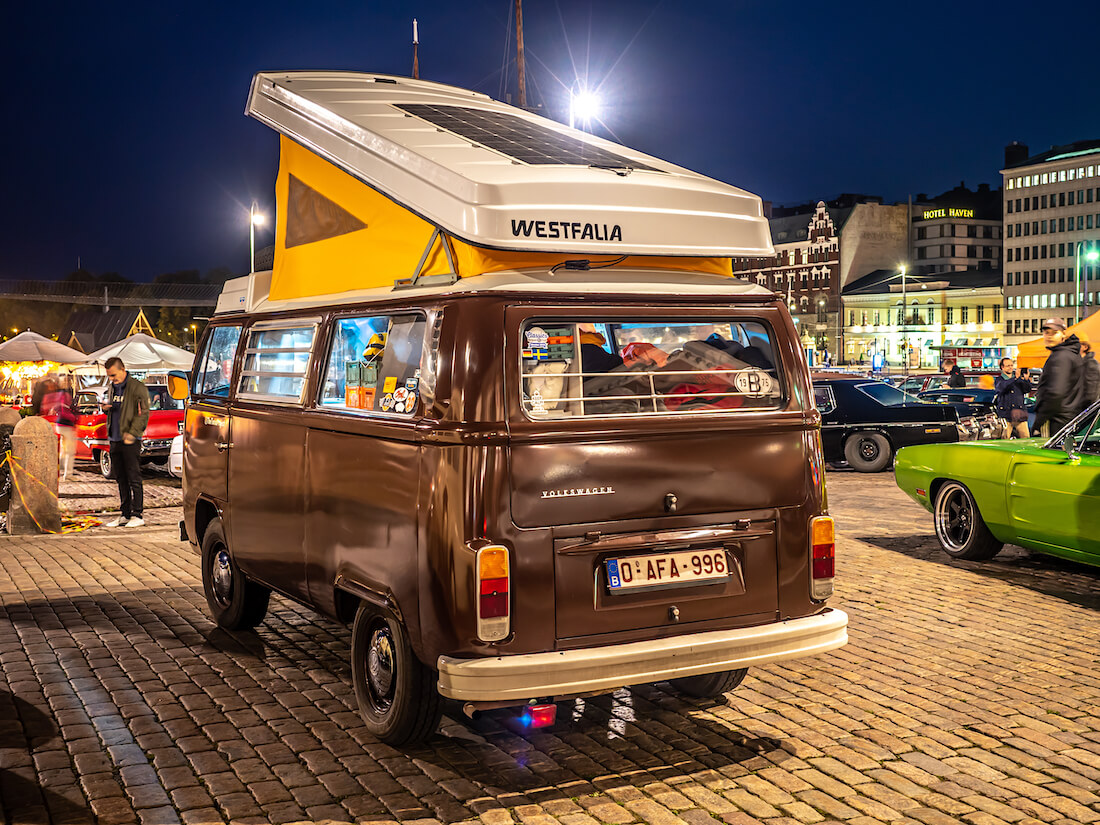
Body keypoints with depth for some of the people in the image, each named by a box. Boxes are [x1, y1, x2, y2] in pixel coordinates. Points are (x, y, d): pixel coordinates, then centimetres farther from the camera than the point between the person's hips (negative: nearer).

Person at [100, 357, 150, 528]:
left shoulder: (137, 388, -8)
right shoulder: (111, 388, 16)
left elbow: (144, 414, -12)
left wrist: (132, 433, -19)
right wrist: (106, 408, 4)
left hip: (130, 441, -8)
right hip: (114, 440, 8)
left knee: (134, 479, -5)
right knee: (121, 479, 11)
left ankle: (137, 515, -1)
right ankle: (125, 515, 18)